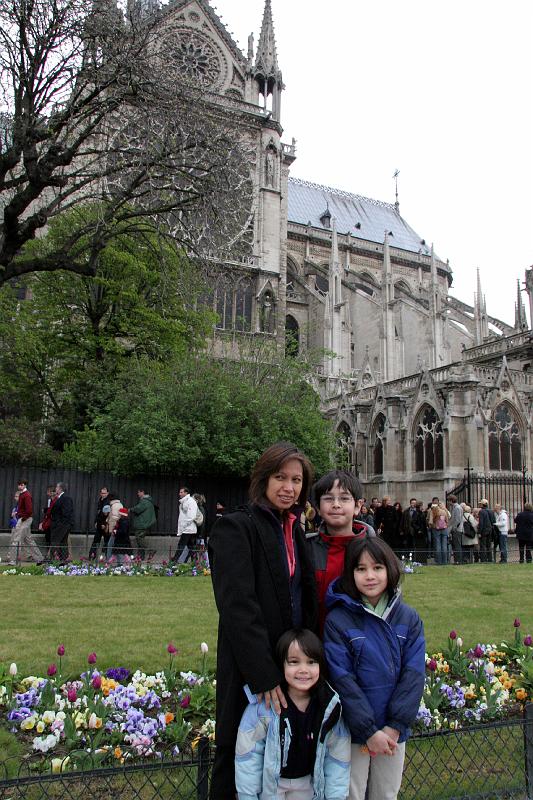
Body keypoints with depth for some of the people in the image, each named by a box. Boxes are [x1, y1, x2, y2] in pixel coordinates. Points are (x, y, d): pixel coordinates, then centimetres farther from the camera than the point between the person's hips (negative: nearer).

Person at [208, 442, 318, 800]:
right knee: (241, 761, 8)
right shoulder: (235, 528, -14)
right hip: (252, 667, -6)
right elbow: (238, 607, -21)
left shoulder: (295, 530, 9)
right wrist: (264, 675, -23)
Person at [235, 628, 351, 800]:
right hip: (270, 786, -2)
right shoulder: (264, 704, -24)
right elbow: (248, 752, -16)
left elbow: (338, 756, -6)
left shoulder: (330, 706, -16)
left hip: (310, 786, 2)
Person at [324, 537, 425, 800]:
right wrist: (369, 731, -16)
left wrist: (395, 726, -12)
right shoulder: (337, 620, -12)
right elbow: (342, 679, -14)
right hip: (353, 730, -3)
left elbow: (414, 674, -6)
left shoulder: (408, 618, -2)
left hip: (394, 732, 3)